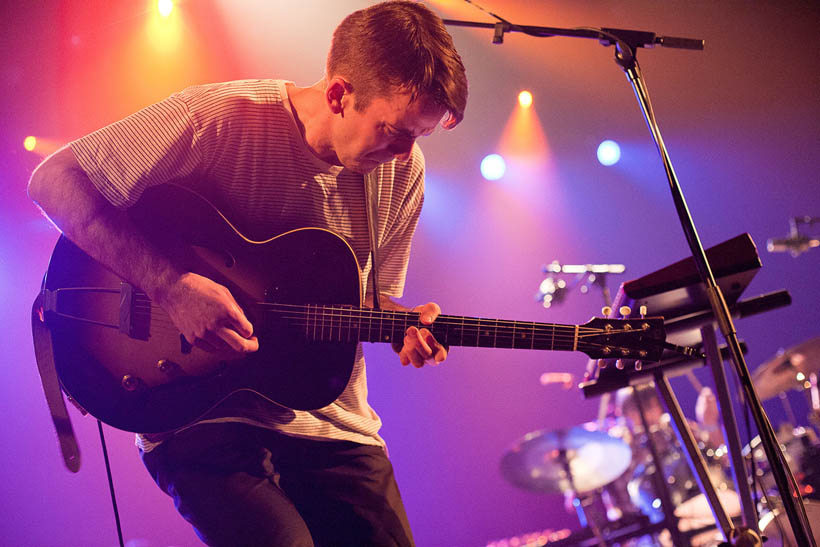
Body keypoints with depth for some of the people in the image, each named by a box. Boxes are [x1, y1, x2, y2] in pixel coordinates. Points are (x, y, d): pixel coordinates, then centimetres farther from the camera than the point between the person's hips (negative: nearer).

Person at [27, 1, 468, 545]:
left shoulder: (402, 171, 0)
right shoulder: (222, 119, -17)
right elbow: (55, 179, -16)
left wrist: (406, 325, -10)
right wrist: (172, 285, -26)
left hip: (331, 425, 5)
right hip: (200, 417, -5)